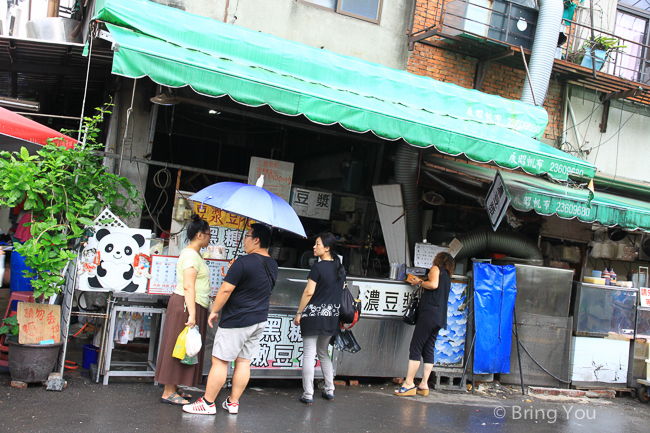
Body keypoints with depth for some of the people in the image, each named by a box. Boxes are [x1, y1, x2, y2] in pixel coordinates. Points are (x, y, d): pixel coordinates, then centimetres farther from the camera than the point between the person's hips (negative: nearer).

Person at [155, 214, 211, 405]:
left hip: (192, 305, 10)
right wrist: (192, 314, -28)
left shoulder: (193, 253, 16)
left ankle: (173, 388, 21)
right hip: (186, 305, -10)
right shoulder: (191, 255, -16)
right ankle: (168, 393, 2)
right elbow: (188, 286, -24)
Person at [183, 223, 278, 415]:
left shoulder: (243, 262, -19)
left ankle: (208, 403, 7)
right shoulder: (272, 265, 8)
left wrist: (214, 311, -6)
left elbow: (226, 290, -18)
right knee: (243, 361, 12)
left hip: (236, 321, -8)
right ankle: (233, 402, 18)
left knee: (220, 360, 1)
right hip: (259, 320, 8)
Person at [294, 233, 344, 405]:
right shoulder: (340, 268, 9)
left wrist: (299, 313, -7)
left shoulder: (318, 267, -13)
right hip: (332, 317, 7)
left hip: (314, 315, -7)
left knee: (309, 354, 0)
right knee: (323, 352, 20)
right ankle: (329, 390, 21)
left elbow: (308, 292, -15)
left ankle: (308, 394, 2)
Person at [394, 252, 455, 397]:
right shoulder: (448, 277, 26)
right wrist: (421, 284, 26)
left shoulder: (436, 268, 4)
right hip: (440, 318, 8)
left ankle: (409, 383, -14)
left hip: (429, 313, -8)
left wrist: (420, 283, 0)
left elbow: (434, 284, -15)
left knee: (415, 348, -10)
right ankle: (424, 385, 5)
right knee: (428, 350, 7)